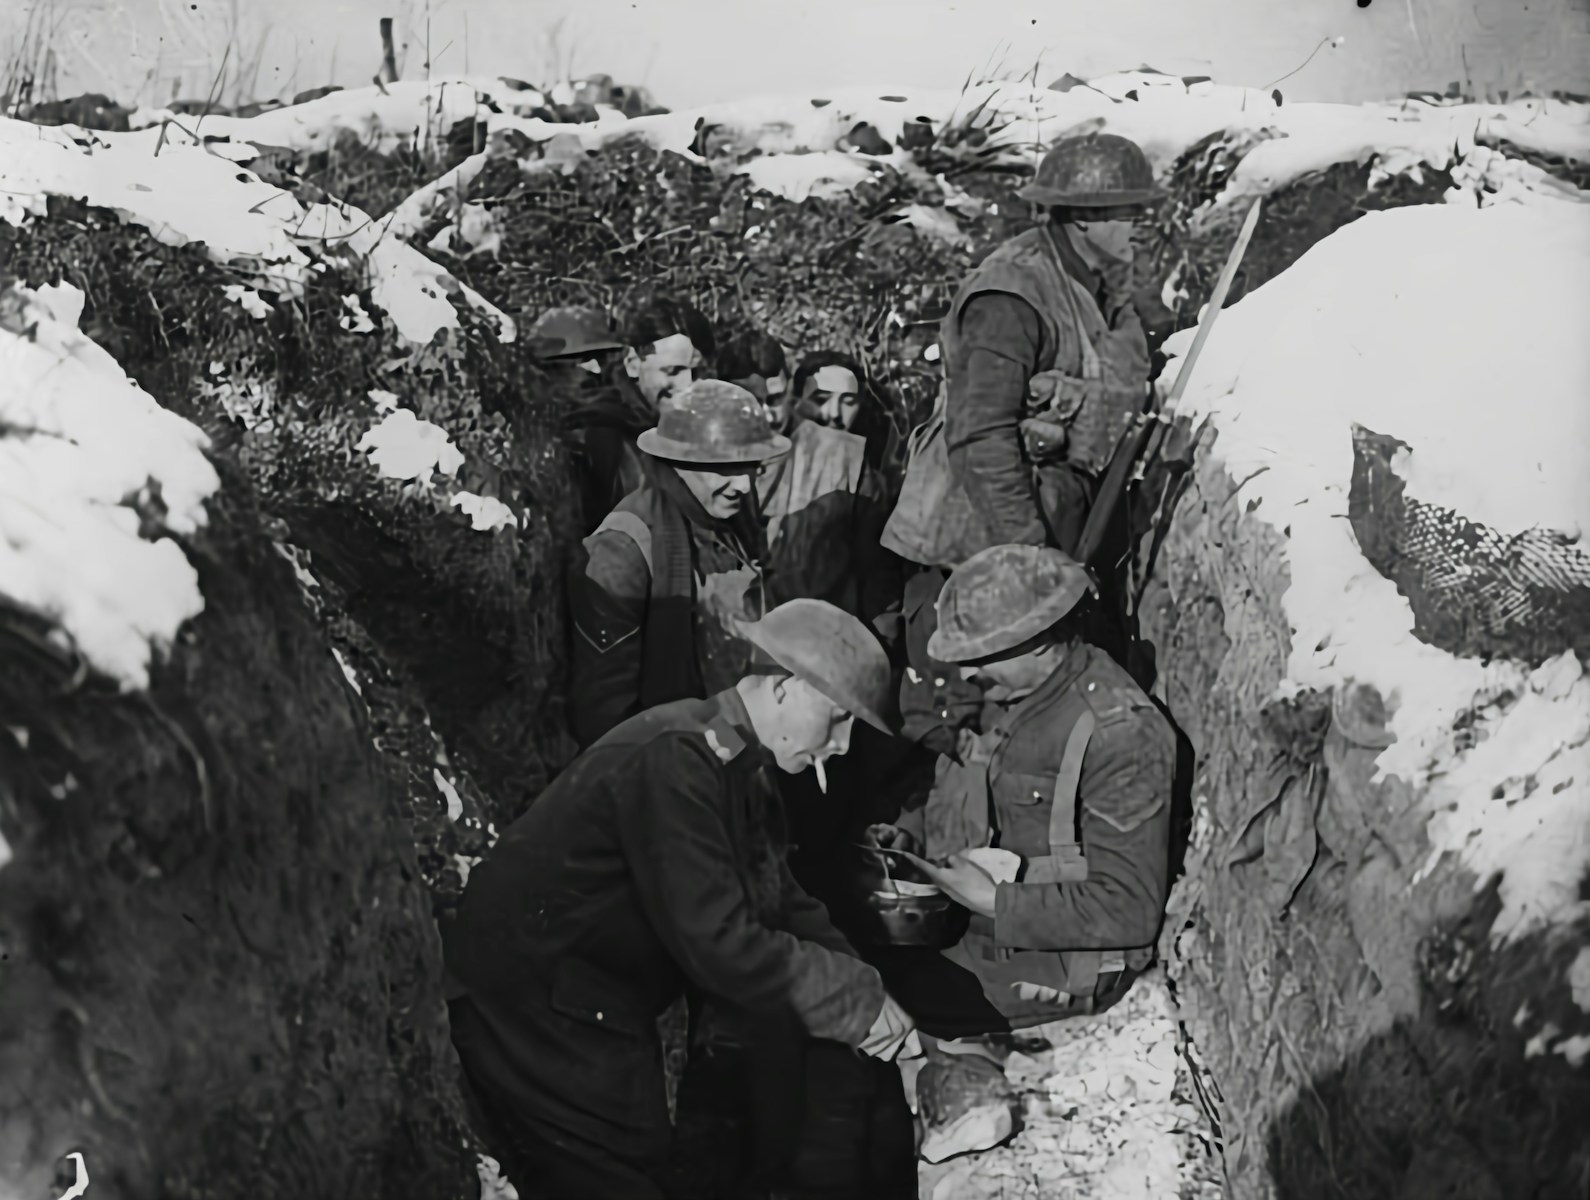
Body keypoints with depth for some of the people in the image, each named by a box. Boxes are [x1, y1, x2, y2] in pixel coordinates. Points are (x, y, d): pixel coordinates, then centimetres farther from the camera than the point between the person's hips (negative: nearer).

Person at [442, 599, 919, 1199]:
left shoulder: (740, 767, 4)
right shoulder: (675, 757, -26)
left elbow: (786, 907, 6)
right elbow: (717, 943, -30)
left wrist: (865, 997, -8)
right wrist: (858, 999, -21)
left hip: (605, 1009, 9)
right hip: (531, 1009, -9)